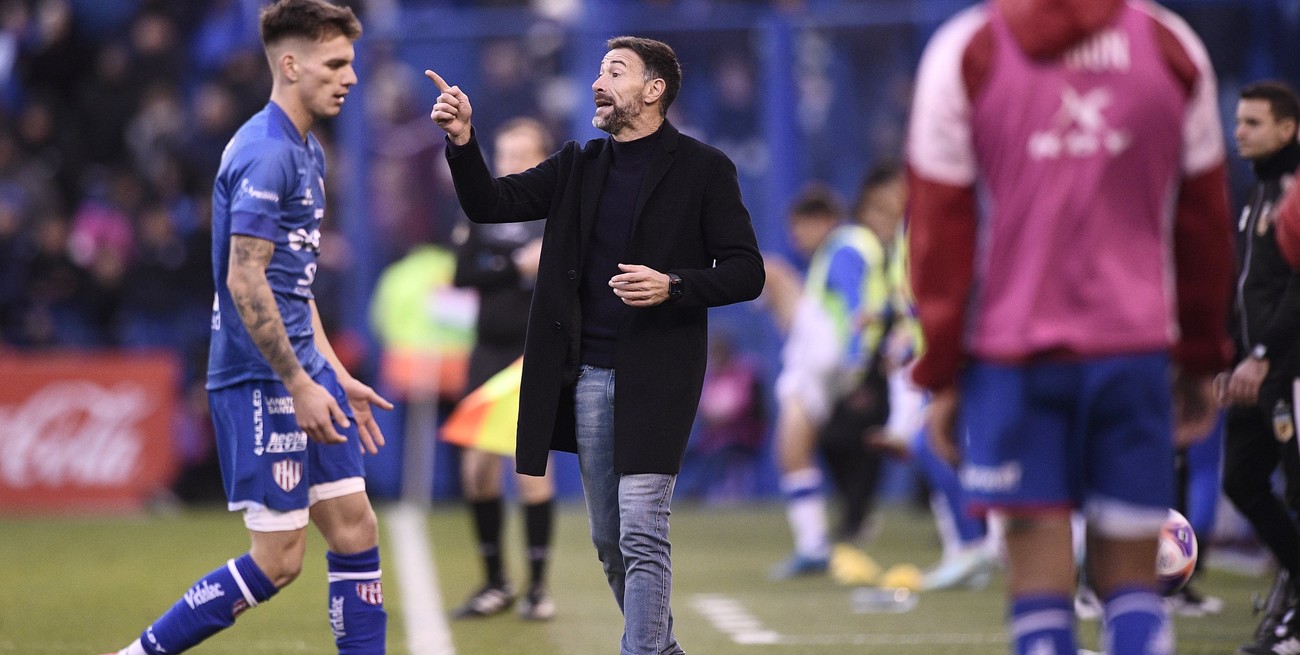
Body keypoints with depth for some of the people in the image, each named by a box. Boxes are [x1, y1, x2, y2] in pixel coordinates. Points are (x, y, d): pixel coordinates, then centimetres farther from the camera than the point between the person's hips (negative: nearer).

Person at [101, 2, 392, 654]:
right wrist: (299, 386, -19)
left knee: (355, 530, 6)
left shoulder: (306, 152, 15)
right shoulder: (265, 153, -16)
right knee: (277, 560, -7)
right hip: (260, 379, -10)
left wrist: (335, 377, 19)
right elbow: (245, 283, -21)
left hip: (302, 372, 10)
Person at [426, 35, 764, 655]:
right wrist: (462, 141, -11)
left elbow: (745, 272, -4)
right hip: (586, 376, 6)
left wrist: (672, 287, -20)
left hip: (655, 376, -6)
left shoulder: (702, 169, -2)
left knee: (641, 532, -13)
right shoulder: (578, 166, 12)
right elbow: (490, 203, 5)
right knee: (609, 537, 11)